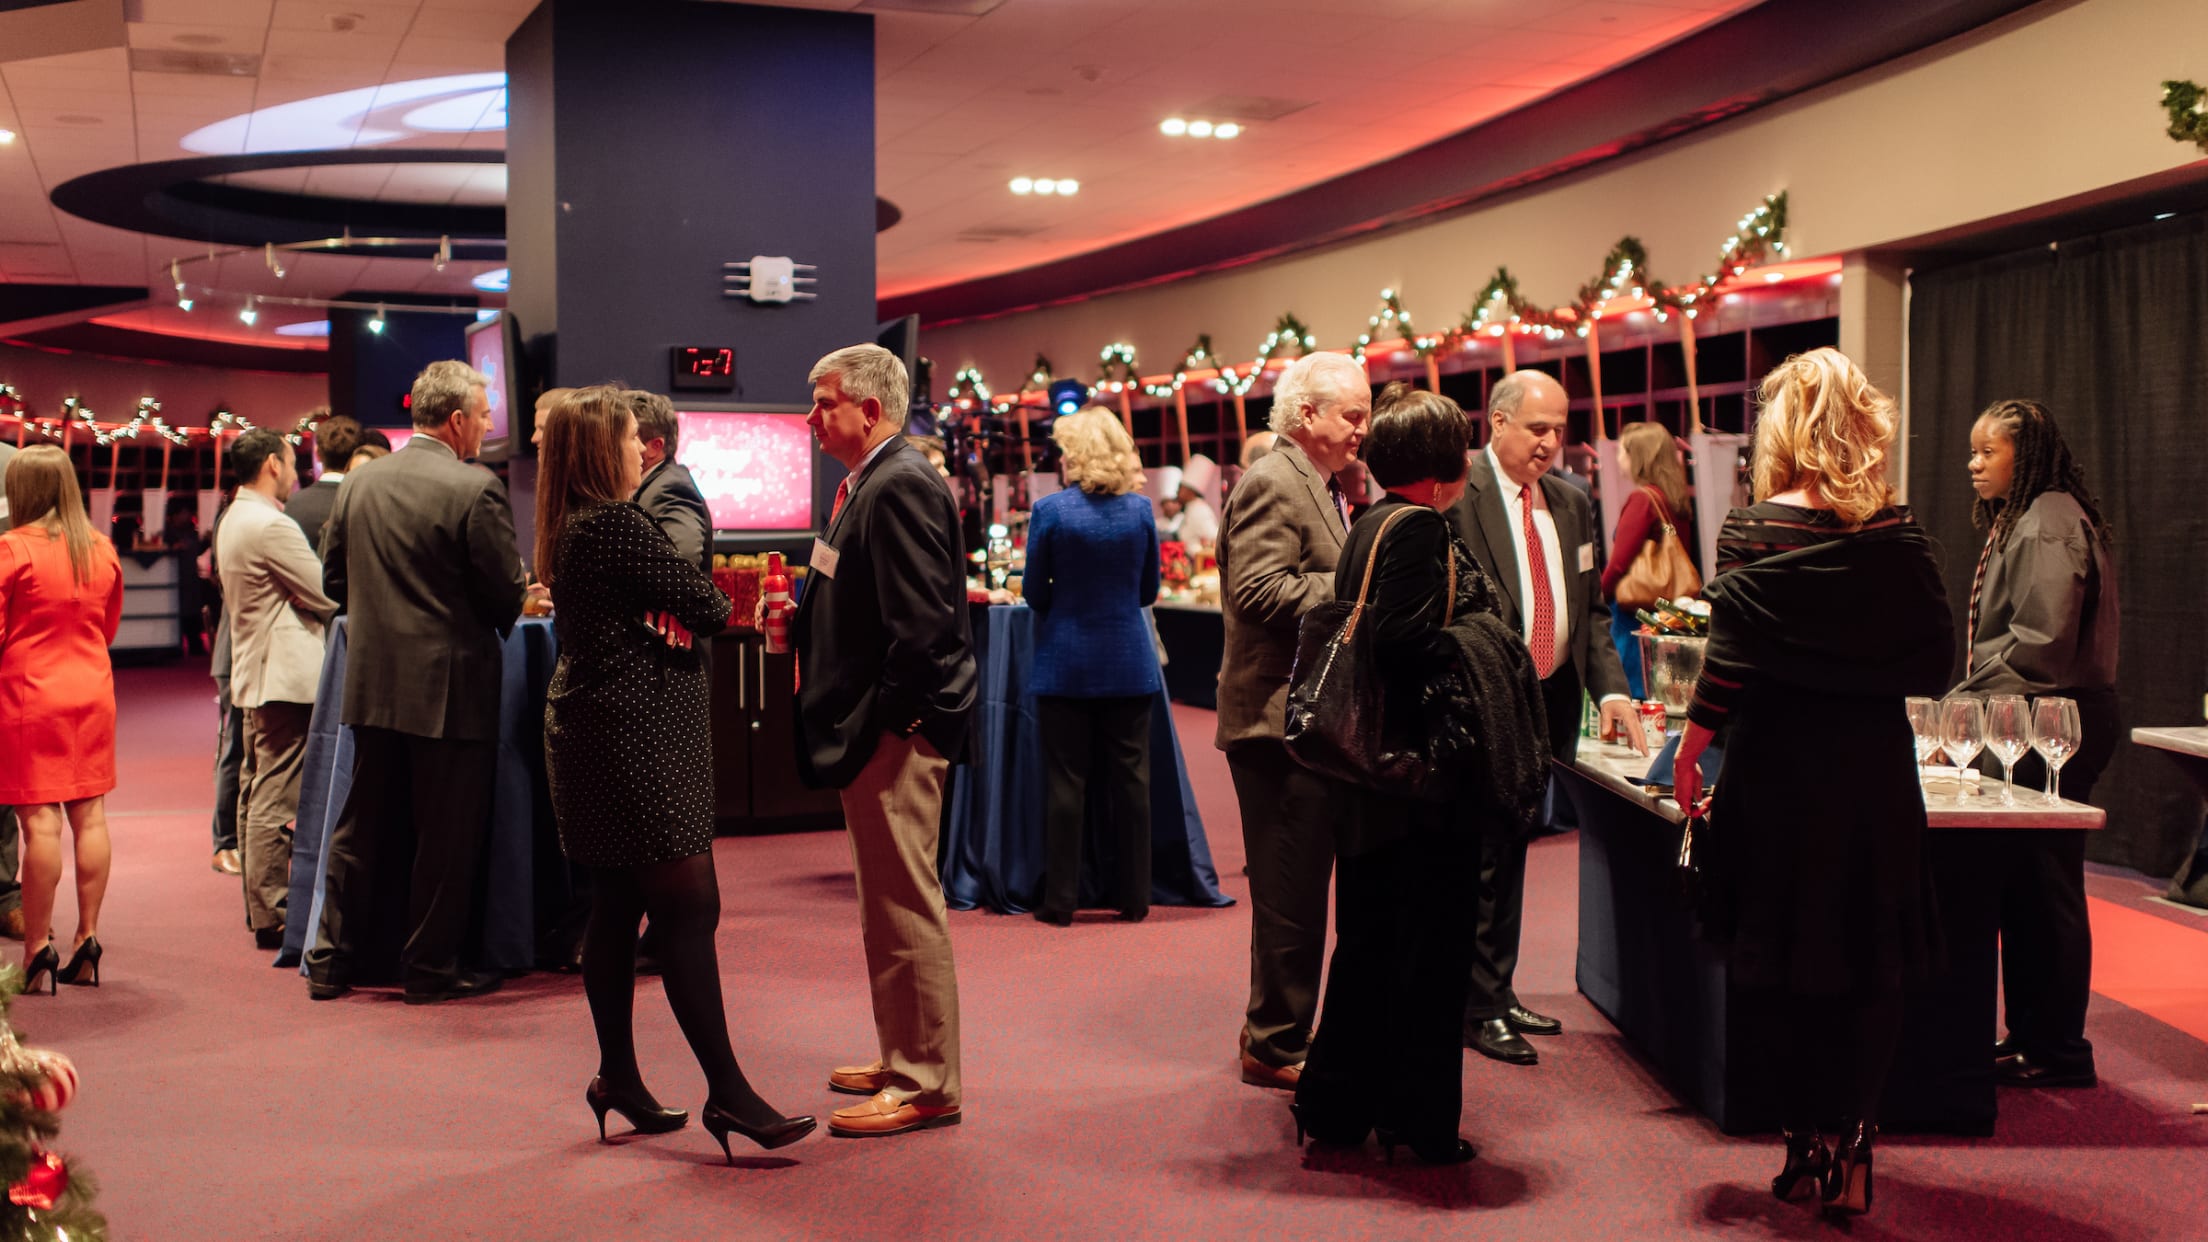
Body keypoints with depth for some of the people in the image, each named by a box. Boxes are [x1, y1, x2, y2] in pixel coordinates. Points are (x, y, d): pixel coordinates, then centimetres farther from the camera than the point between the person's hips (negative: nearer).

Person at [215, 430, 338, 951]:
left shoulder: (234, 521, 15)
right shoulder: (271, 526, -16)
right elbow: (326, 596, -13)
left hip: (253, 673, 11)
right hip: (284, 675, -11)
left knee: (256, 793, 15)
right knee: (276, 801, -8)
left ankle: (259, 906, 23)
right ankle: (271, 915, -5)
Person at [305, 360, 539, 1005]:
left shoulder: (360, 481, 3)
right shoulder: (476, 488, -15)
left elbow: (333, 578, 9)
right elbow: (506, 594, -12)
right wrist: (492, 620, 10)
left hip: (372, 682, 6)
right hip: (452, 686, -6)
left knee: (360, 829, 16)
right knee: (446, 837, 6)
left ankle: (330, 962, 23)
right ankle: (431, 968, 14)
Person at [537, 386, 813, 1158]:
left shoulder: (572, 529, 13)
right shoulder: (618, 526, -17)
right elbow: (702, 604, -12)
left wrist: (685, 616, -3)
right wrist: (723, 606, 8)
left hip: (598, 735, 10)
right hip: (636, 738, -10)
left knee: (616, 908, 14)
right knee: (689, 910, -8)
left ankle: (618, 1077, 23)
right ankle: (726, 1092, -7)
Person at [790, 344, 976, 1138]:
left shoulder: (900, 486, -17)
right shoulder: (872, 484, 15)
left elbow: (921, 623, -23)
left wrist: (881, 724, -19)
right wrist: (804, 617, 8)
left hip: (895, 731, -11)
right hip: (873, 727, 11)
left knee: (904, 907, -3)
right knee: (888, 904, 18)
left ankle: (924, 1085, 5)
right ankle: (903, 1059, 29)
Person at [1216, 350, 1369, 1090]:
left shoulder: (1321, 486, 18)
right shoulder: (1274, 484, -14)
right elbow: (1260, 589, -24)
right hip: (1282, 717, -11)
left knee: (1295, 888, 17)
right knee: (1291, 892, -3)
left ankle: (1274, 1028, 28)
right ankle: (1275, 1048, 8)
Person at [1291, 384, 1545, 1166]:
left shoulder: (1370, 524, 13)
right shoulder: (1419, 526, -16)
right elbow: (1403, 639, -25)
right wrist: (1478, 648, -11)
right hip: (1427, 771, -9)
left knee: (1369, 940, 16)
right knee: (1430, 949, 1)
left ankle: (1336, 1106, 23)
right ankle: (1418, 1123, 10)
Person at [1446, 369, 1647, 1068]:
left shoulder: (1570, 503, 13)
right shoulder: (1455, 493, -10)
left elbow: (1590, 609, 15)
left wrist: (1611, 689, 1)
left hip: (1547, 703, 7)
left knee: (1512, 850, 16)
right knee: (1484, 855, -1)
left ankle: (1498, 992, 27)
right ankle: (1478, 1009, 11)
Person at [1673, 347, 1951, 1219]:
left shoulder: (1753, 531, -9)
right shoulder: (1899, 535, -2)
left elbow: (1731, 660, -12)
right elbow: (1937, 660, 1)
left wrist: (1690, 749, -2)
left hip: (1776, 770, -2)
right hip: (1875, 772, 2)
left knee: (1778, 962, 10)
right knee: (1868, 968, 11)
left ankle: (1806, 1143, 15)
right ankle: (1851, 1151, 12)